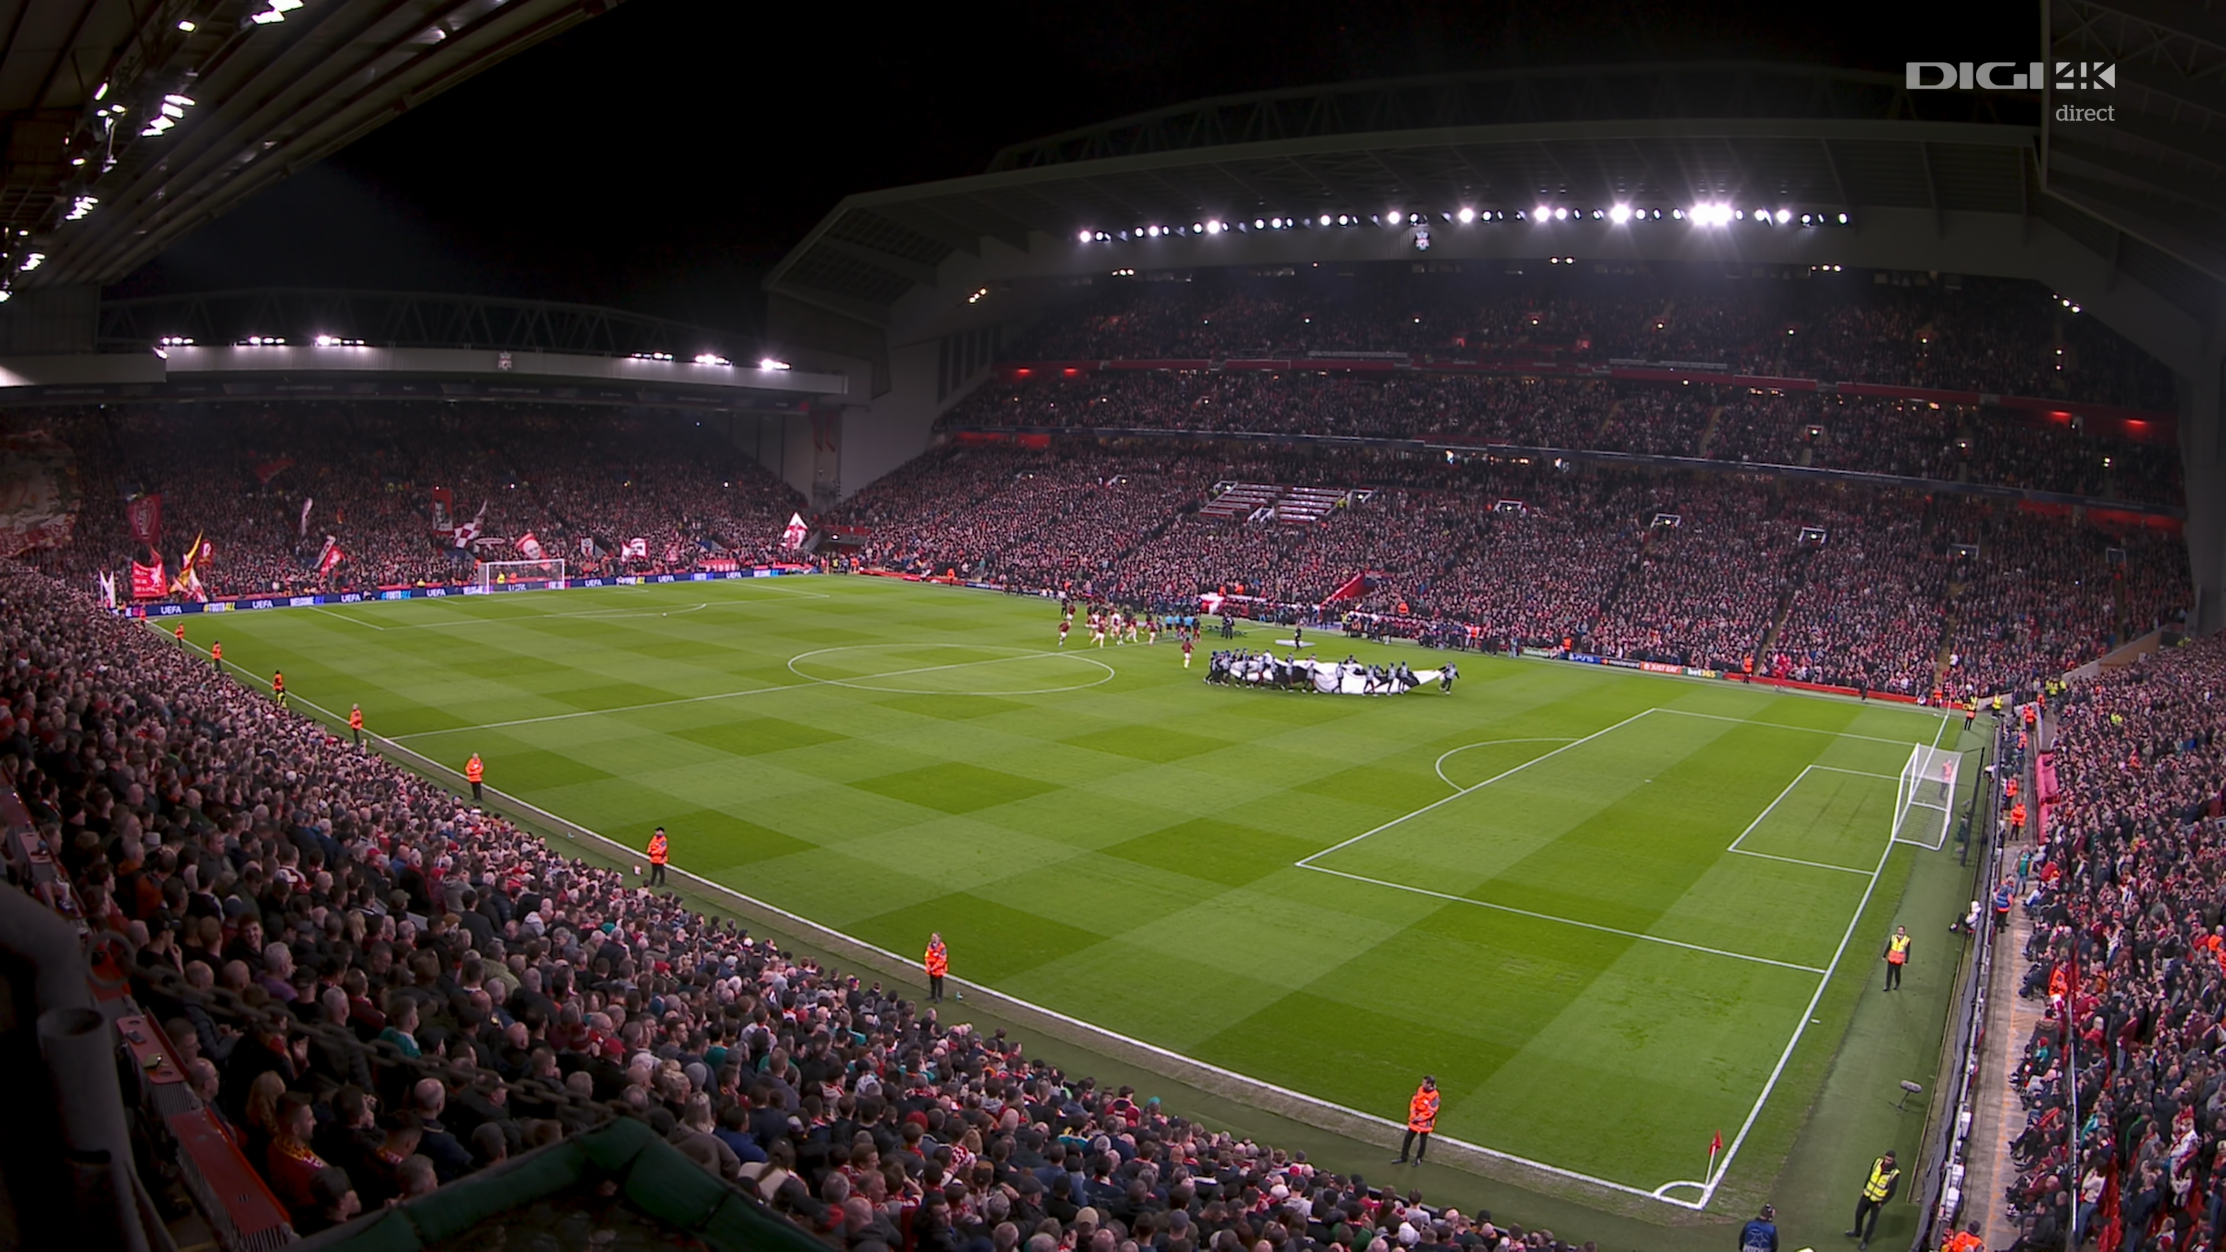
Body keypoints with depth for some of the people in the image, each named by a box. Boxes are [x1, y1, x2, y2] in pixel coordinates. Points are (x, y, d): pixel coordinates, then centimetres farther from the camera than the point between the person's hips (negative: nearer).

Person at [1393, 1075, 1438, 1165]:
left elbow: (1430, 1112, -22)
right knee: (1408, 1138, 12)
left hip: (1425, 1122, -6)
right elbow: (1414, 1101, 4)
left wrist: (1419, 1118, -16)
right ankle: (1403, 1157, 25)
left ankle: (1419, 1159, 32)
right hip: (1415, 1119, 6)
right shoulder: (1420, 1089, -5)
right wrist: (1412, 1115, -7)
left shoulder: (1434, 1096, -25)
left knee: (1423, 1141, 12)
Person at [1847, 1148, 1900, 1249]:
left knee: (1872, 1220, 13)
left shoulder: (1895, 1173, -25)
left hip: (1877, 1201, -5)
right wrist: (1865, 1188, 12)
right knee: (1859, 1214, 19)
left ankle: (1865, 1241, 34)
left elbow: (1891, 1192, -17)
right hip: (1867, 1195, 5)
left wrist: (1882, 1203, -11)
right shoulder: (1878, 1161, -12)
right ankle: (1857, 1233, 44)